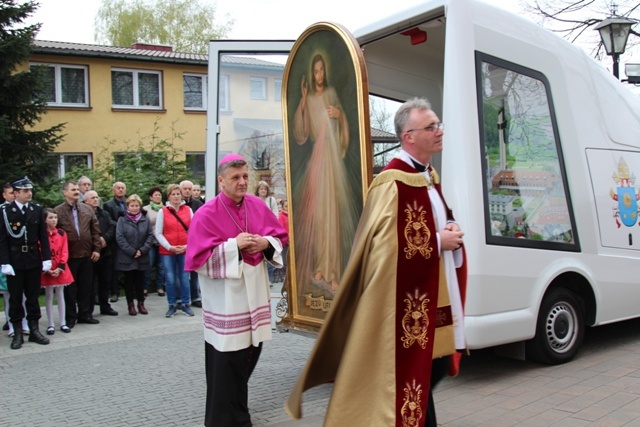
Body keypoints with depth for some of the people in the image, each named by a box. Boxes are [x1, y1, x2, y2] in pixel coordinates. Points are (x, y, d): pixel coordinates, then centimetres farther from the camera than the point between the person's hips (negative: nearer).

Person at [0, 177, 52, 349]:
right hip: (14, 262, -2)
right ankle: (17, 333, 14)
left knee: (33, 296, 10)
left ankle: (34, 330, 19)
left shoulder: (37, 210, 3)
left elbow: (43, 236, 4)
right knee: (15, 298, 6)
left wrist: (46, 258, -1)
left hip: (34, 260, 2)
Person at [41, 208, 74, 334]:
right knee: (48, 296, 6)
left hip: (60, 269, 2)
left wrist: (60, 268, -11)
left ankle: (63, 323, 15)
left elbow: (65, 252, 0)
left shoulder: (62, 233, 2)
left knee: (60, 295, 9)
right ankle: (51, 324, 12)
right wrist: (47, 269, -15)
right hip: (47, 270, -2)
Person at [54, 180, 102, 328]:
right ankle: (71, 317, 16)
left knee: (86, 286, 10)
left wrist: (97, 249, 2)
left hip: (87, 254, 4)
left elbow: (95, 230, 8)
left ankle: (85, 314, 21)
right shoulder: (58, 211, -5)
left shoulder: (87, 209, 8)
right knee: (70, 287, 7)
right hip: (68, 256, -3)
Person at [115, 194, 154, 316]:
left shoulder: (145, 219, 4)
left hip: (142, 258, 2)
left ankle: (141, 303, 18)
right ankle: (130, 305, 14)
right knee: (129, 281, 6)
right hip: (126, 257, -2)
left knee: (140, 280, 8)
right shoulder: (122, 220, -2)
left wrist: (142, 250, -10)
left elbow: (150, 236, 1)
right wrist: (132, 252, -13)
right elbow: (119, 238, -8)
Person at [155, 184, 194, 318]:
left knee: (184, 279, 4)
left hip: (185, 250, 1)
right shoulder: (162, 211, 0)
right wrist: (169, 247, -10)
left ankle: (186, 304, 16)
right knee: (170, 279, 4)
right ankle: (172, 305, 16)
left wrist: (188, 245, -7)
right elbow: (158, 233, -2)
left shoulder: (188, 210, 5)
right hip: (167, 251, -1)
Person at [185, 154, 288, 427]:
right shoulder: (206, 214, -12)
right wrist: (234, 245, -21)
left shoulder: (258, 206, 4)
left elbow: (281, 237, 11)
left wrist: (266, 243, -11)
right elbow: (199, 257, -16)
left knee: (251, 352, 16)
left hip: (255, 293, 6)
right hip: (226, 298, -6)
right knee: (227, 362, -3)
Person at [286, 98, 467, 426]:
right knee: (410, 379, 0)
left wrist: (449, 234, 2)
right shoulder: (393, 184, -18)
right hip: (408, 304, -9)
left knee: (429, 374, 18)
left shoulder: (430, 177, 13)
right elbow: (387, 246, -25)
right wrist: (438, 242, -15)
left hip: (433, 300, 9)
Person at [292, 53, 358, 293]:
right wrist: (301, 102, -8)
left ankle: (332, 270, 7)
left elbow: (343, 121, 21)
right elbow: (301, 135, -5)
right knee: (317, 208, -4)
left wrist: (340, 114, -2)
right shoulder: (309, 99, 5)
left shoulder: (331, 92, 13)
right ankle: (320, 268, 8)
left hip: (334, 154, 2)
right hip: (317, 156, -2)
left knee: (334, 208, 0)